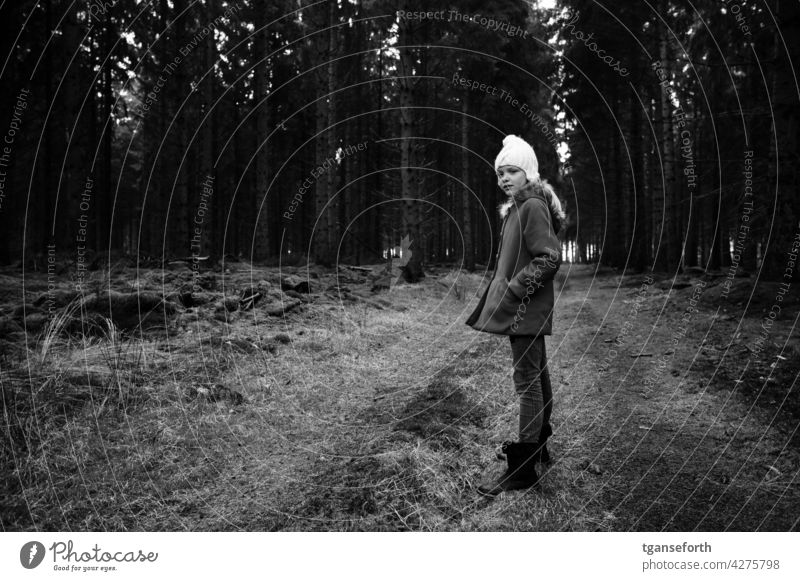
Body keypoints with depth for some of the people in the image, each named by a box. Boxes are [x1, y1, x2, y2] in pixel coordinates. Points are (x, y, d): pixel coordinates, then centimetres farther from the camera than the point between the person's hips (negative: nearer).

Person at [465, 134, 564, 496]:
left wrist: (513, 290, -19)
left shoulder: (533, 207, -14)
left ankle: (522, 469, -2)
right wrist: (504, 287, 13)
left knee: (527, 381, -8)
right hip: (527, 309, 10)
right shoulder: (517, 208, 15)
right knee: (536, 376, 17)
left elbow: (550, 258, -21)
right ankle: (538, 446, 32)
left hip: (525, 308, -10)